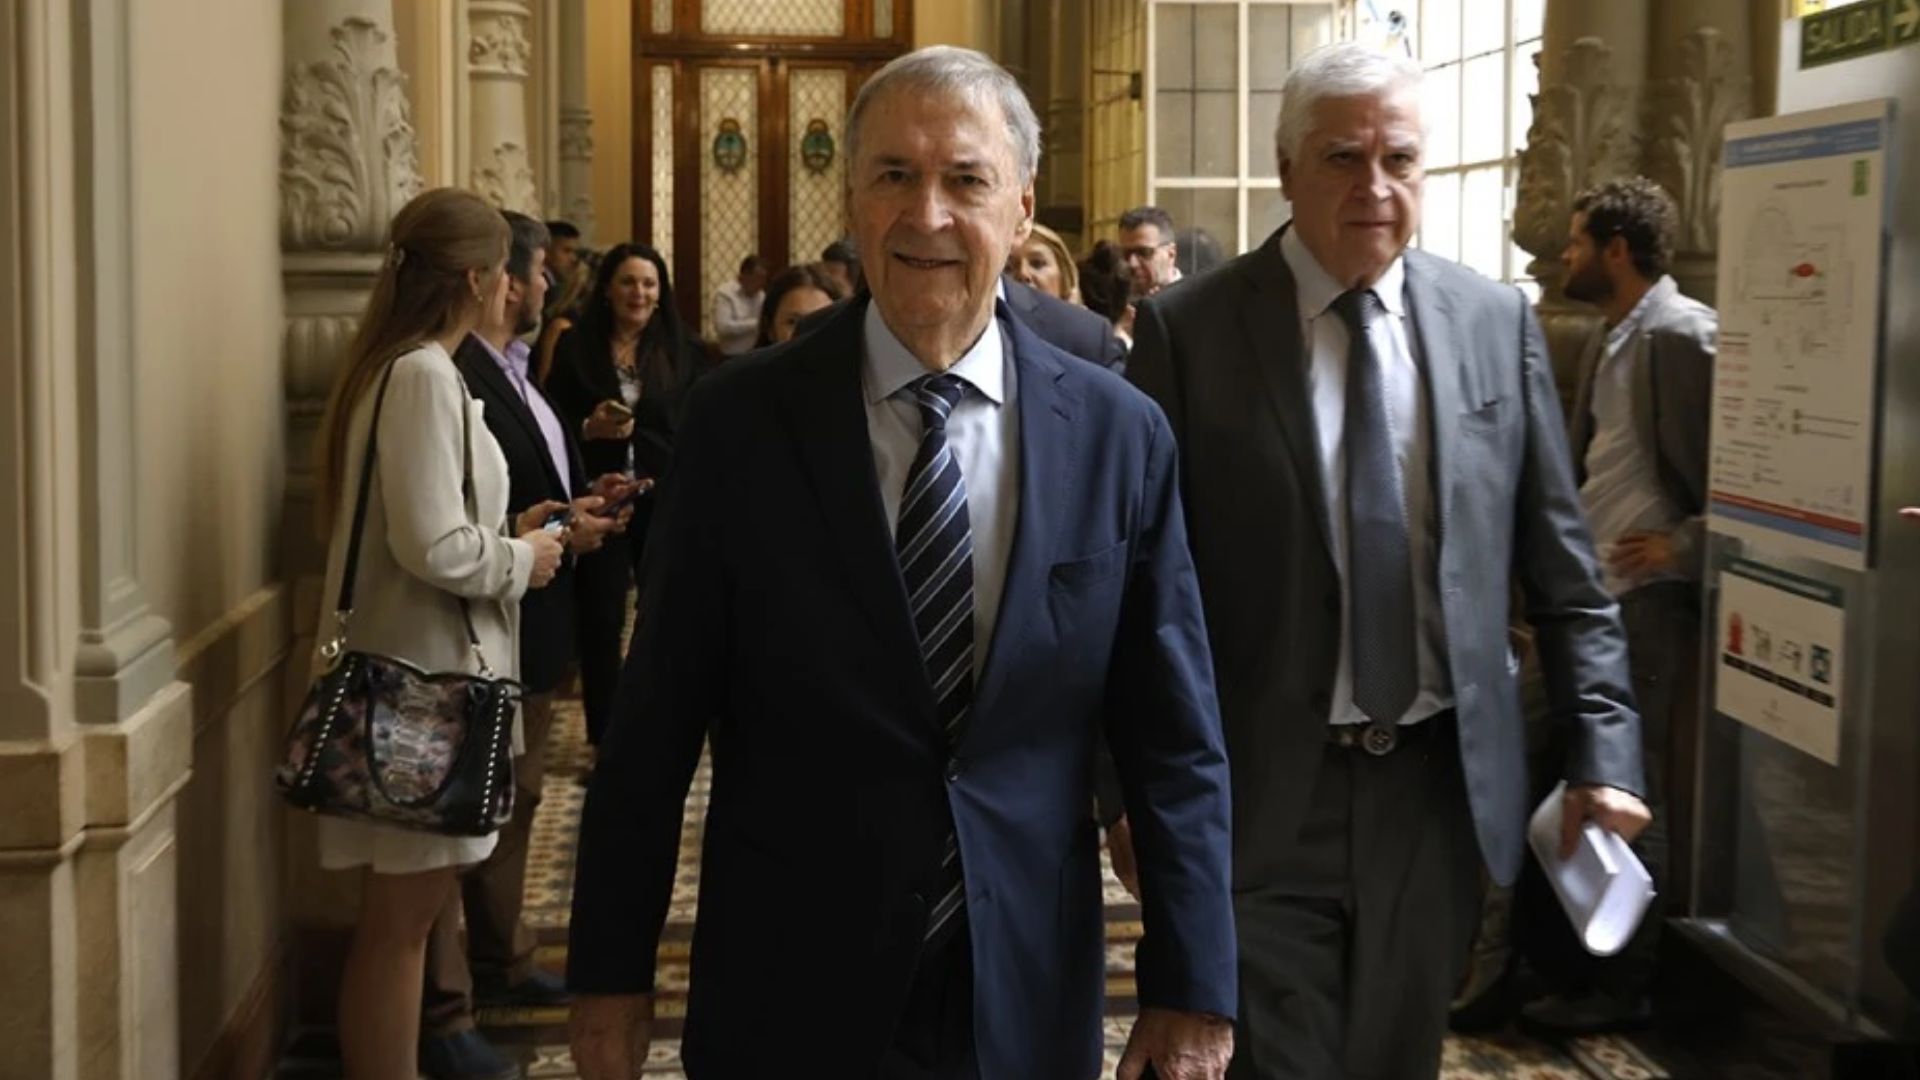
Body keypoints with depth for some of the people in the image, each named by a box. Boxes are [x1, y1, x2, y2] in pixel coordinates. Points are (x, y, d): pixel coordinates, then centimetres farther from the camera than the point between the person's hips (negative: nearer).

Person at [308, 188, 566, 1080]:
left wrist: (509, 539, 11)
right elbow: (434, 548, -24)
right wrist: (522, 560, -8)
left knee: (404, 909, 17)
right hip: (424, 671, -10)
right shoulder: (425, 377, -18)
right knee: (403, 912, 0)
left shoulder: (398, 369, 12)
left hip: (419, 665, 10)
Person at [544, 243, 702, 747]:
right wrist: (589, 428, -17)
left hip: (668, 502, 1)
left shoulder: (681, 350, 5)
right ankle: (604, 738, 14)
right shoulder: (575, 347, 2)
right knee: (600, 621, 3)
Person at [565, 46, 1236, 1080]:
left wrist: (1192, 986, 0)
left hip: (1028, 994, 2)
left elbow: (1173, 739, 0)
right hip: (790, 991, -1)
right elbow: (656, 716, -3)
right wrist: (611, 966, 0)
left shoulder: (1119, 434, -3)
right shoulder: (739, 420, -7)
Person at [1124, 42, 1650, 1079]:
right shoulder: (1187, 329, -6)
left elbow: (1562, 565, 7)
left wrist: (1602, 750, 2)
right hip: (1257, 794, -3)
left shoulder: (1496, 321, 3)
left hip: (1440, 785, 3)